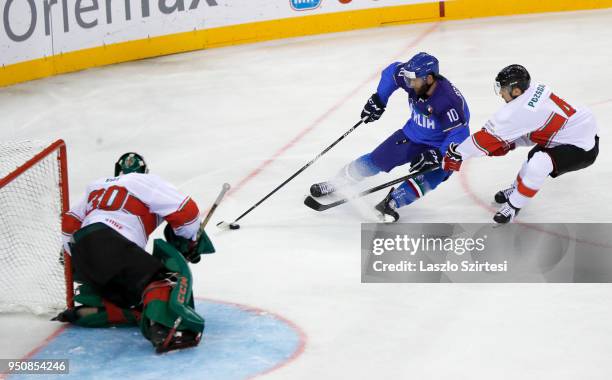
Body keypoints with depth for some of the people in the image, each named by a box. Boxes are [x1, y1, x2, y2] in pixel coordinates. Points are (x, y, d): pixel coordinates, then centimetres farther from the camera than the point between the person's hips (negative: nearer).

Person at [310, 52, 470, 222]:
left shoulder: (448, 101, -38)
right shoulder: (414, 80, -19)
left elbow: (459, 135, -35)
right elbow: (392, 71, 2)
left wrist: (436, 156, -40)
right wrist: (378, 99, 3)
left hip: (439, 146, -5)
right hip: (413, 134, 5)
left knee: (425, 179, -32)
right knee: (376, 160, 5)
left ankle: (391, 203, -31)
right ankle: (334, 184, 18)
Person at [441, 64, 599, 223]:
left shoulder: (520, 110, -26)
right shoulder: (536, 89, -2)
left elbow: (490, 136, -20)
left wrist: (457, 153, -13)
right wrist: (508, 144, 0)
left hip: (583, 149, -10)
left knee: (539, 164, -27)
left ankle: (514, 205, -8)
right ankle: (517, 189, 39)